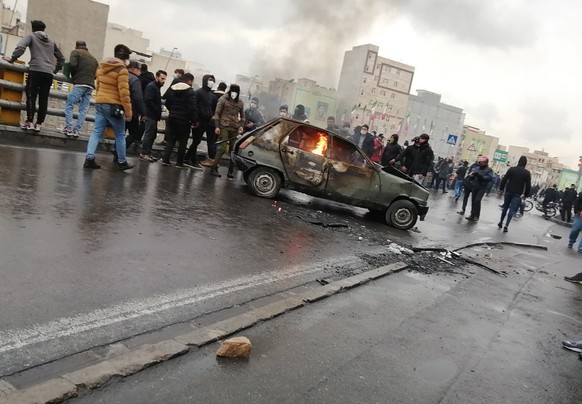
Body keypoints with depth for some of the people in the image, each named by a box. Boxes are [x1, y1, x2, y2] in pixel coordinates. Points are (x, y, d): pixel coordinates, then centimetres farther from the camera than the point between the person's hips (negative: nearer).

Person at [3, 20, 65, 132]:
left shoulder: (30, 36, 11)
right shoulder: (51, 41, 25)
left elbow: (20, 47, -7)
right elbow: (61, 58, 28)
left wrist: (12, 58, 3)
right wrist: (55, 69, 34)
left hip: (36, 70, -4)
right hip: (49, 73, 4)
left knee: (31, 96, -3)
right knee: (43, 99, 2)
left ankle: (29, 122, -9)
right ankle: (38, 124, 0)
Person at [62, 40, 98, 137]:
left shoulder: (76, 52, 10)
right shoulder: (93, 58, 26)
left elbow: (72, 65, -5)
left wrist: (74, 76, 9)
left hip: (79, 84, -5)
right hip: (90, 86, 5)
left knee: (69, 105, 0)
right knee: (83, 110, 2)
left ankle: (69, 129, -8)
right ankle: (76, 130, -2)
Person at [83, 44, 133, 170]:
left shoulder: (101, 66, 12)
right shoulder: (122, 70, -12)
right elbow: (124, 93, -17)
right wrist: (128, 112, -14)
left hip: (99, 103, 7)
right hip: (113, 106, -6)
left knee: (97, 132, 6)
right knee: (120, 135, 6)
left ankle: (89, 158, -5)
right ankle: (122, 162, 14)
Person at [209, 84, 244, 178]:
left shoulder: (240, 102, 12)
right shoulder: (223, 99, 2)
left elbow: (242, 116, 20)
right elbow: (217, 113, 0)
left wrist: (241, 126, 3)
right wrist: (217, 126, -8)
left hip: (235, 128, 4)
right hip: (224, 126, -4)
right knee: (223, 148, -13)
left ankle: (230, 171, 9)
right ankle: (214, 168, -7)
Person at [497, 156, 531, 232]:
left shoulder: (512, 169, -2)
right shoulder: (527, 173, -5)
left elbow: (504, 179, -2)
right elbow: (528, 185, -4)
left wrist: (501, 188, 6)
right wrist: (526, 194, 5)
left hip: (508, 191, 2)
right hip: (518, 194, -2)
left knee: (505, 207, 17)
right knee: (512, 210, -1)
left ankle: (500, 223, 24)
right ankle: (506, 225, -11)